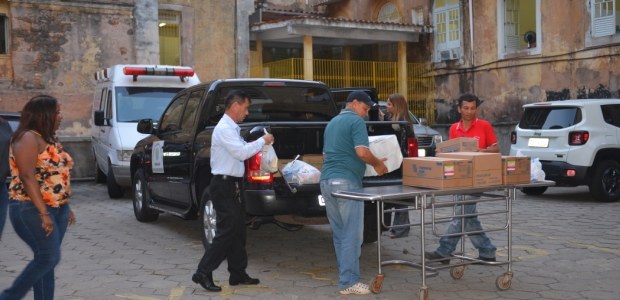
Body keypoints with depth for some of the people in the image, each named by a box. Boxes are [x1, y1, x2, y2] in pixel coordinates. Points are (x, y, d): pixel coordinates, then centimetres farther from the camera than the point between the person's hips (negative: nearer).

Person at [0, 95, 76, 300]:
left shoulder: (49, 139, 15)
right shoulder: (28, 138, -13)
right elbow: (27, 177, -21)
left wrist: (66, 207, 18)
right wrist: (43, 213, -25)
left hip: (56, 208, 9)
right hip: (32, 209, -9)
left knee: (46, 260, 7)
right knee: (49, 258, -11)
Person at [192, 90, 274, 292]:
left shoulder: (231, 128, 17)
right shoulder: (224, 128, -15)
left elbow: (240, 152, 16)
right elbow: (241, 152, -21)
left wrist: (261, 143, 9)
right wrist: (263, 141, -11)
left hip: (232, 185, 10)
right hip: (224, 186, -10)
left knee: (238, 231, 13)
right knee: (227, 232, -9)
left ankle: (238, 274, 20)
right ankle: (203, 273, -4)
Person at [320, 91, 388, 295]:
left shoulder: (332, 122, 21)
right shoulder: (356, 121, -5)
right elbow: (362, 152, -17)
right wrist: (377, 164, -1)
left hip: (327, 180, 9)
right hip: (346, 182, -9)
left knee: (339, 233, 13)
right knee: (352, 234, -3)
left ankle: (345, 276, 19)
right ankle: (348, 282, -2)